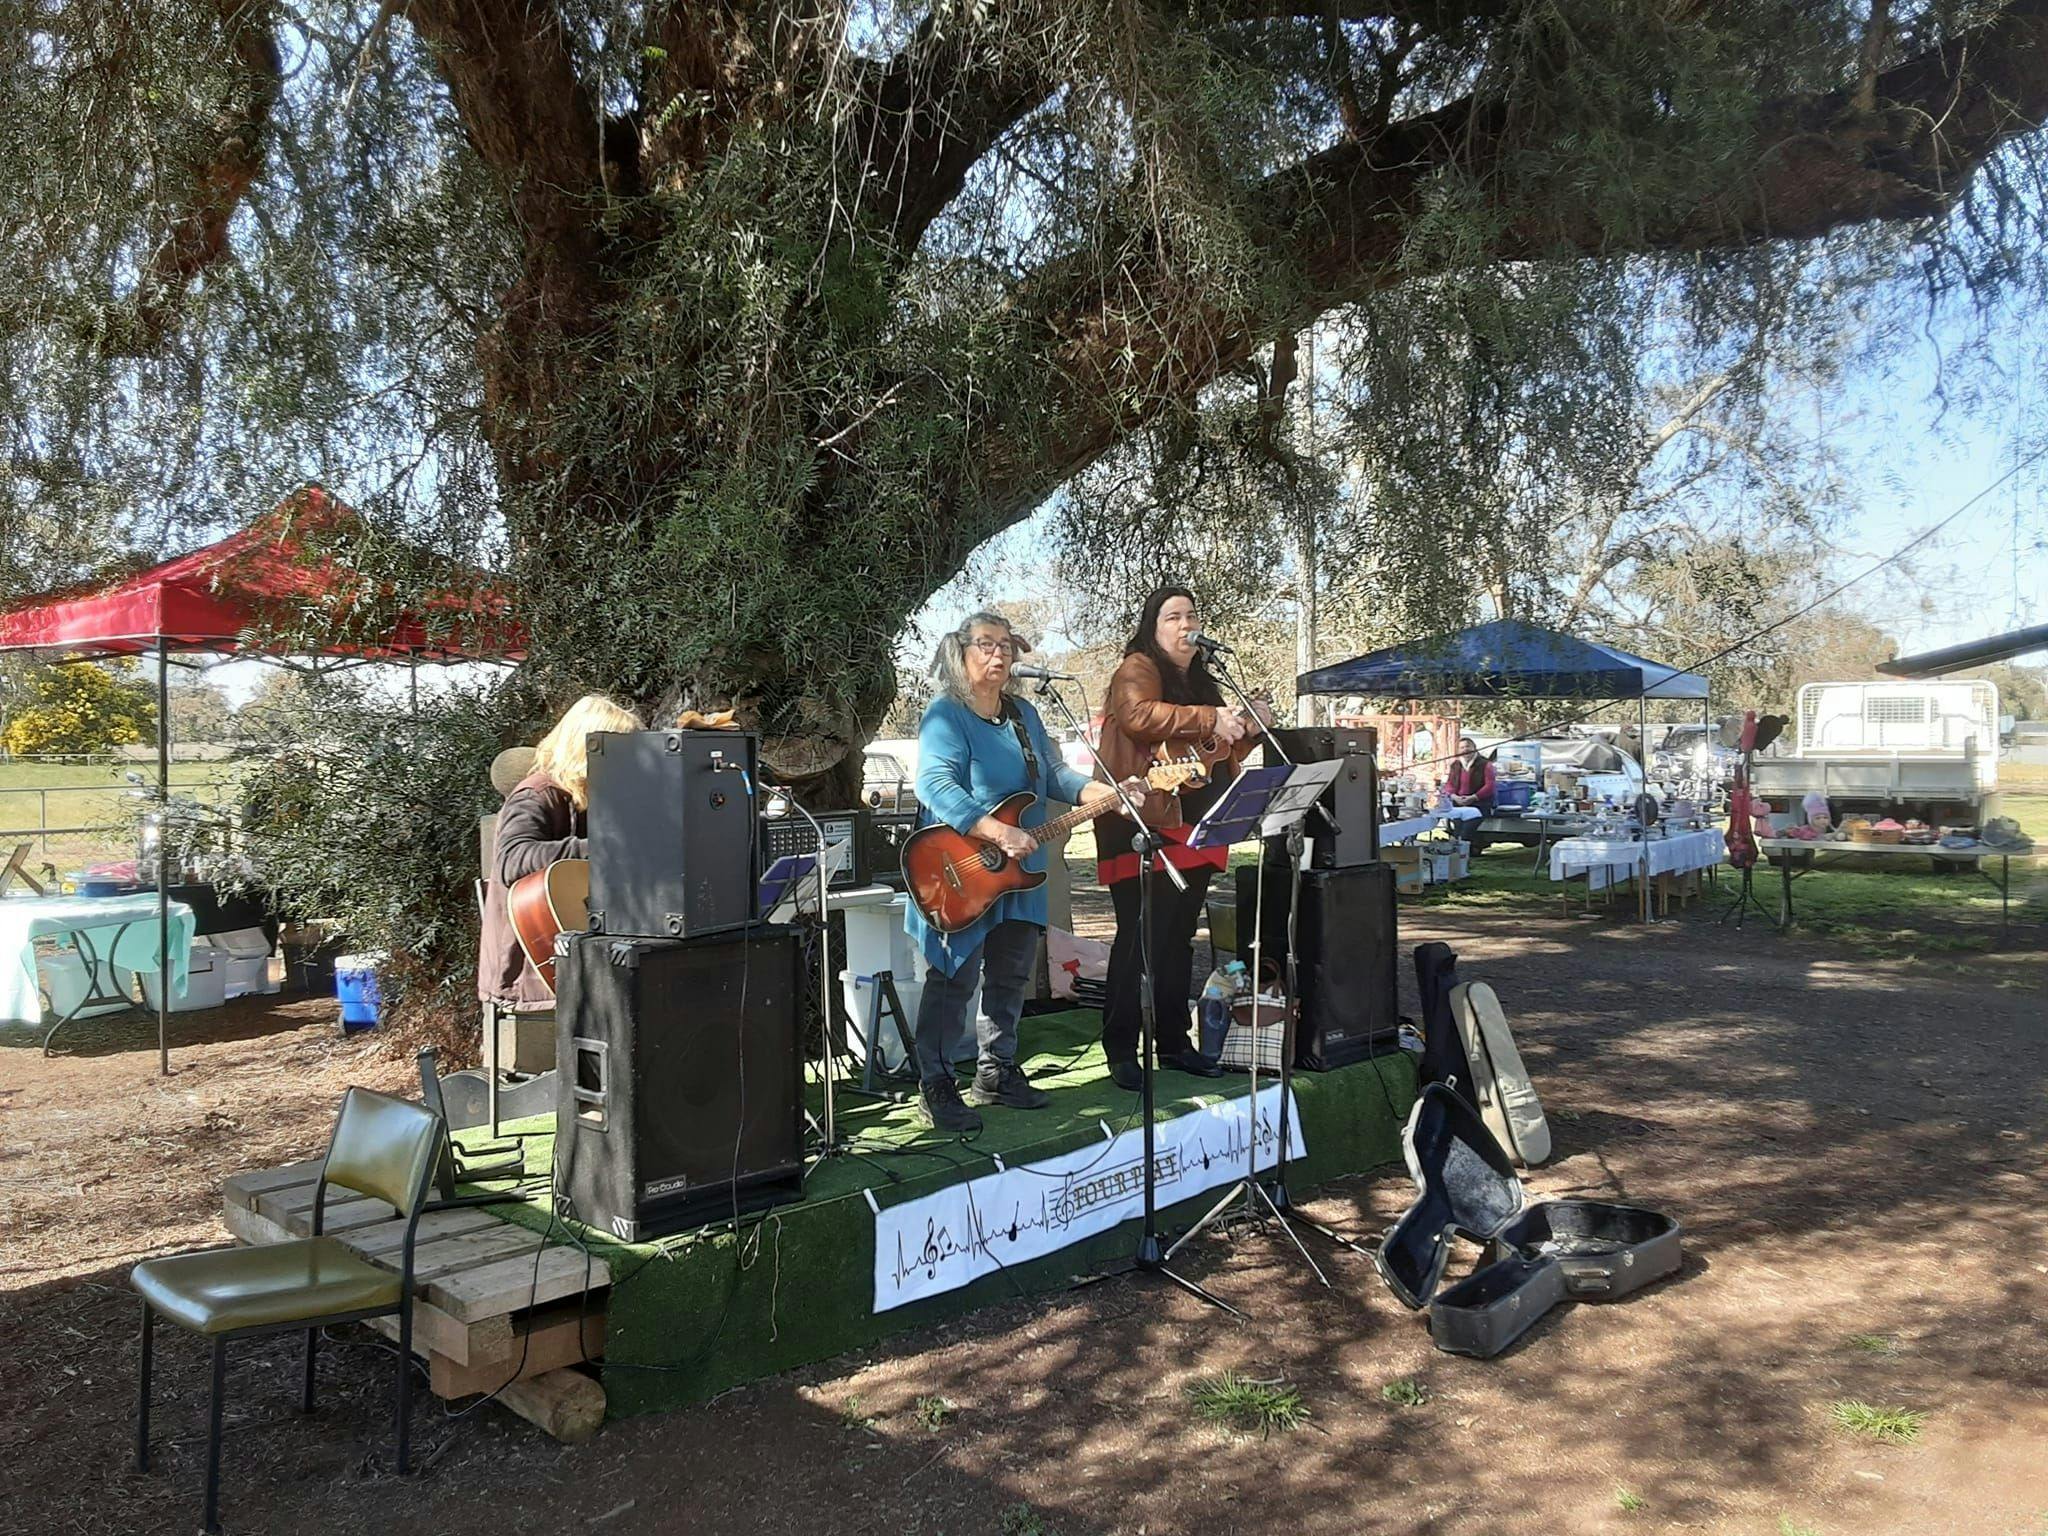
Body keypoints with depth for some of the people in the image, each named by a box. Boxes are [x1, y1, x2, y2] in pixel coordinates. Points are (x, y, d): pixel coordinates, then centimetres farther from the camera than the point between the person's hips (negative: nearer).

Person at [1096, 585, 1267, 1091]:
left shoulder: (1202, 681, 22)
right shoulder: (1138, 669, -3)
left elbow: (1221, 755, 30)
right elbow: (1139, 716, -25)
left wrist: (1245, 730, 12)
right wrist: (1209, 720, -26)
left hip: (1193, 830, 8)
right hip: (1145, 826, -8)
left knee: (1178, 939, 13)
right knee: (1139, 940, -7)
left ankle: (1173, 1041, 20)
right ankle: (1120, 1049, 0)